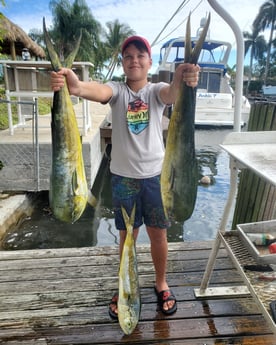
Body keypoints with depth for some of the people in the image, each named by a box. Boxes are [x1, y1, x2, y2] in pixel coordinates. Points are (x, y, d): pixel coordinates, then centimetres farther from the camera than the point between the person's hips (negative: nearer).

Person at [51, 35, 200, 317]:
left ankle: (161, 284, 39)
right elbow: (100, 92, -25)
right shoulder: (117, 90, -1)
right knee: (127, 236, 14)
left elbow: (171, 94, -24)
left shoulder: (156, 90, 0)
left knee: (158, 234, 13)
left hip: (156, 175, 0)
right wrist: (75, 87, -48)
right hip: (123, 176, 0)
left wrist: (181, 82, -49)